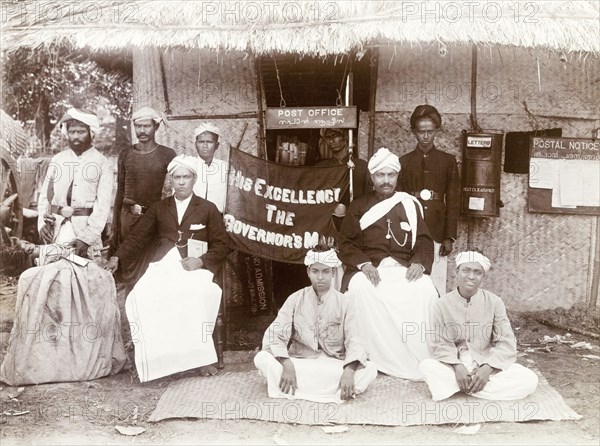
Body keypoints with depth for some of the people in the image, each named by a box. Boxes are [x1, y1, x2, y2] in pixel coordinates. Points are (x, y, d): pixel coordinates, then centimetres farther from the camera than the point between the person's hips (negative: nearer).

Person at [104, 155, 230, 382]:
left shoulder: (208, 209, 15)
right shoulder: (158, 208, 21)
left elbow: (221, 245, 8)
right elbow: (138, 237, 14)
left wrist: (201, 261, -8)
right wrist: (118, 258, 0)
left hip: (194, 269, -2)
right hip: (163, 268, 2)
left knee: (195, 298, -36)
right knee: (141, 297, -29)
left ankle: (198, 356, -25)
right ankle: (155, 359, -22)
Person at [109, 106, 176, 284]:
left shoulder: (167, 155, 0)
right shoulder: (125, 154, 9)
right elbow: (120, 191, 12)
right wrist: (115, 228, 10)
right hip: (128, 216, 2)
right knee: (127, 266, 4)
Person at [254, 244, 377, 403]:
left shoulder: (344, 303, -1)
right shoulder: (296, 299, 0)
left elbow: (353, 342, -10)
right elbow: (274, 335, -10)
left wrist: (349, 371, -29)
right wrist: (287, 365, -27)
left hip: (333, 366, 0)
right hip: (299, 363, 0)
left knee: (369, 370, -26)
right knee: (261, 358, -25)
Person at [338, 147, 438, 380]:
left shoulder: (410, 205, 17)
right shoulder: (358, 206, 12)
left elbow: (424, 241, 10)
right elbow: (346, 242, 4)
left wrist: (419, 263, -12)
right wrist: (364, 264, -15)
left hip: (404, 269, 1)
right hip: (369, 268, -1)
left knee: (426, 288, -30)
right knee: (359, 288, -35)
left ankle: (422, 359, -19)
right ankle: (375, 357, -24)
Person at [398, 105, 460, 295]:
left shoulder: (448, 161, 8)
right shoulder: (404, 162, 9)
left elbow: (453, 202, 5)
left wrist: (449, 237, -1)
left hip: (437, 235, 0)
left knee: (437, 288, -3)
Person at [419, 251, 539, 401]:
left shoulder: (494, 302, -2)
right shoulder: (442, 304, -2)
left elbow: (506, 342, -6)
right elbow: (440, 343, -7)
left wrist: (487, 368, -20)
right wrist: (457, 366, -23)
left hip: (486, 364, 2)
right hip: (453, 365, -2)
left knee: (530, 380, -23)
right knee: (426, 366, -31)